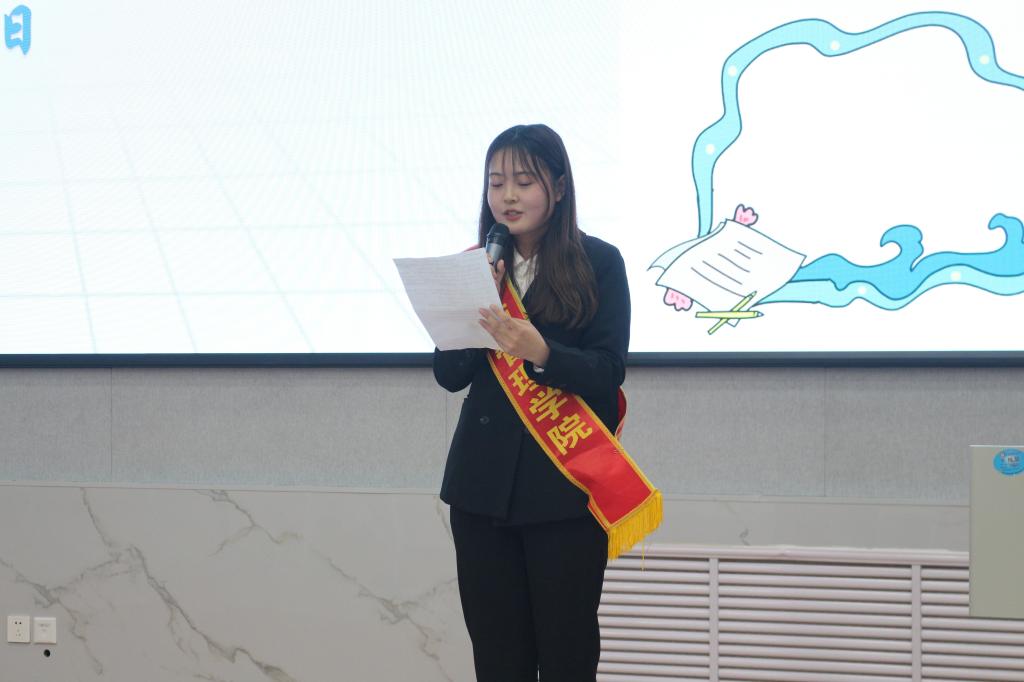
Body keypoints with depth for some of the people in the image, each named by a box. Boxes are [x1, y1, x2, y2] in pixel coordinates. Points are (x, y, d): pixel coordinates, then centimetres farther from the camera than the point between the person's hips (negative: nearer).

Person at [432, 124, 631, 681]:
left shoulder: (599, 263, -3)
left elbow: (608, 373, -10)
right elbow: (449, 375, 2)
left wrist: (541, 354, -27)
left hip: (566, 488, -3)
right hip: (483, 483, 3)